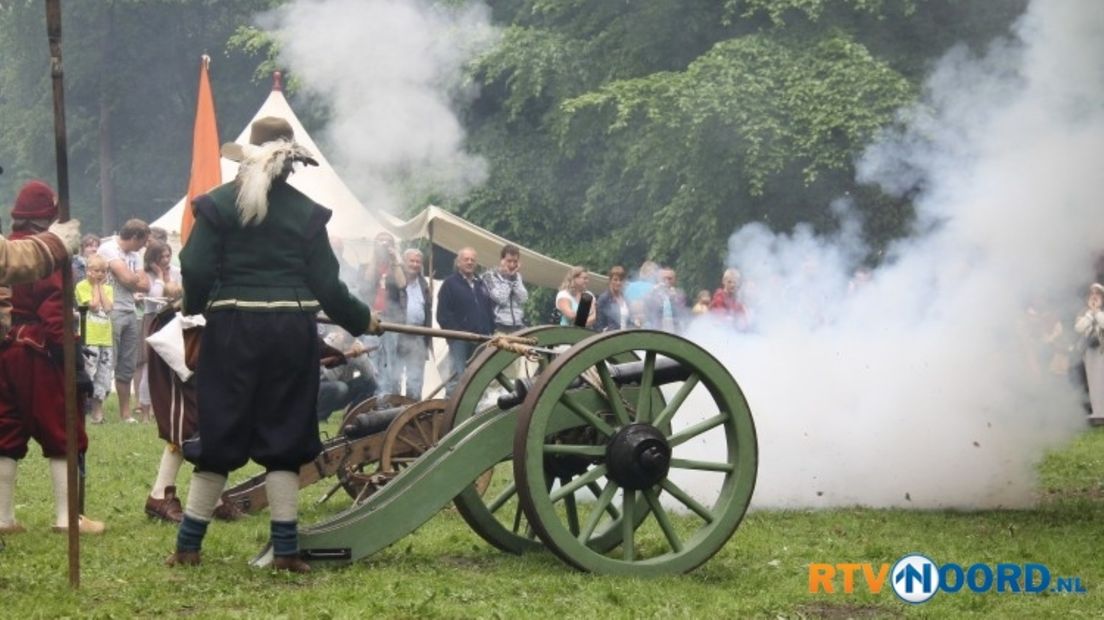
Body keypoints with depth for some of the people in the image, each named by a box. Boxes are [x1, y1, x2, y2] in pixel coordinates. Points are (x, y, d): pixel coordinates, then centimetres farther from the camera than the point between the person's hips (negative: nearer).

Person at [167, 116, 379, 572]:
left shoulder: (218, 204, -1)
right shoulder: (305, 211, 2)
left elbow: (196, 268, -8)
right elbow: (326, 285, 1)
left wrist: (196, 305, 13)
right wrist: (361, 320, 17)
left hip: (233, 329, 0)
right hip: (292, 330, 0)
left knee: (220, 435, 8)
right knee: (284, 437, 7)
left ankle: (188, 546, 12)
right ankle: (286, 549, 5)